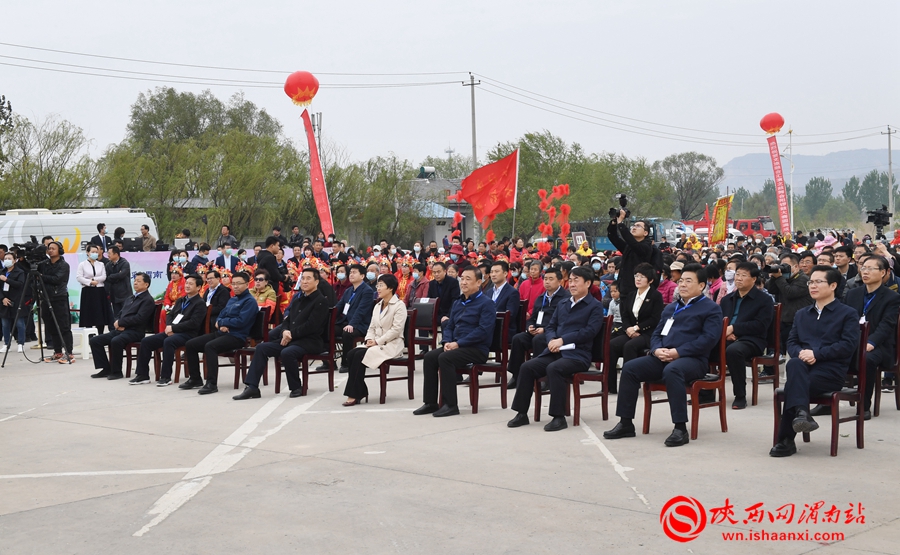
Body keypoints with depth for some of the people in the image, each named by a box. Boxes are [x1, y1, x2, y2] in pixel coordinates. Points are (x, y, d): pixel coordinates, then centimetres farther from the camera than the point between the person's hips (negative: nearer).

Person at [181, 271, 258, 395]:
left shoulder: (249, 301, -7)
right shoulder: (232, 300, 21)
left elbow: (241, 321, -18)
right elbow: (220, 316, 20)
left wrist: (221, 322, -7)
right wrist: (220, 324, -5)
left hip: (236, 337, -9)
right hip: (221, 333, 9)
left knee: (210, 346, -35)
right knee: (190, 345, 1)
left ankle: (212, 383, -33)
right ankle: (195, 379, 10)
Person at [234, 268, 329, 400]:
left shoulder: (320, 301, -8)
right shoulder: (297, 297, 17)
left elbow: (311, 326, -16)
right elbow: (287, 318, 17)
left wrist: (291, 334, -14)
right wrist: (285, 331, -4)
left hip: (310, 341, -8)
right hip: (291, 339, 8)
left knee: (287, 352, -35)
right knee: (261, 348, -5)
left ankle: (296, 387, -14)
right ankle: (252, 387, -7)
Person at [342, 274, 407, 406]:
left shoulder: (399, 305, -7)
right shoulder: (377, 306, 19)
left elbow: (396, 329, -16)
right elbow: (372, 327, 17)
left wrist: (378, 341, -18)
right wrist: (369, 339, -5)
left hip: (392, 344, -8)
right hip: (376, 343, 8)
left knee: (359, 355, -27)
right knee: (350, 355, -18)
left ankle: (354, 395, -21)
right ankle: (361, 392, -15)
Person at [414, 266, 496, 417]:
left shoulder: (486, 303, -8)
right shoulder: (458, 303, 17)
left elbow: (484, 330, -19)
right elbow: (449, 326, 20)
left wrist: (458, 343, -20)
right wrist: (447, 341, -4)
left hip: (477, 349, -8)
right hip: (456, 346, 8)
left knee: (445, 358, -29)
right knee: (429, 357, -14)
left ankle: (451, 405, -23)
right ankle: (431, 402, -8)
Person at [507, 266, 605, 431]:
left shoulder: (595, 306, 2)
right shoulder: (562, 305, 24)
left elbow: (589, 331, -11)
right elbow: (550, 327, 19)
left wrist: (562, 340, -18)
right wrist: (552, 340, -6)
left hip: (577, 354, -6)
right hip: (554, 351, 7)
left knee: (553, 368, -35)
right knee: (527, 367, -16)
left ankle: (559, 417, -29)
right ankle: (522, 413, -8)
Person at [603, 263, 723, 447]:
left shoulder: (711, 308, 2)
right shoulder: (671, 308, 25)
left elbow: (709, 338, -12)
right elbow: (656, 333, 21)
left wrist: (678, 352, -19)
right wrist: (657, 349, -4)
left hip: (693, 359, -7)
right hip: (663, 357, 7)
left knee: (671, 370, -40)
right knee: (630, 368, -13)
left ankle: (681, 429, -36)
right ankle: (626, 423, -7)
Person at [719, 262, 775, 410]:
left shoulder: (764, 300, 4)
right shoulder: (727, 299, 24)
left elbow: (760, 325, -9)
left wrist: (734, 328, -16)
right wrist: (725, 332, -7)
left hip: (751, 340, -5)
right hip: (728, 339, 5)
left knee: (733, 350, -39)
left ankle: (740, 396, -28)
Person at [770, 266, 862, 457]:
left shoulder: (848, 314, 7)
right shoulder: (801, 314, 25)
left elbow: (848, 345, -7)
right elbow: (791, 342, 16)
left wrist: (816, 354, -17)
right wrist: (800, 353, -10)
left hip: (831, 371, -4)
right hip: (804, 367, 4)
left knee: (793, 384, -32)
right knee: (794, 364, -35)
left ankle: (786, 439, -28)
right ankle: (801, 413, -46)